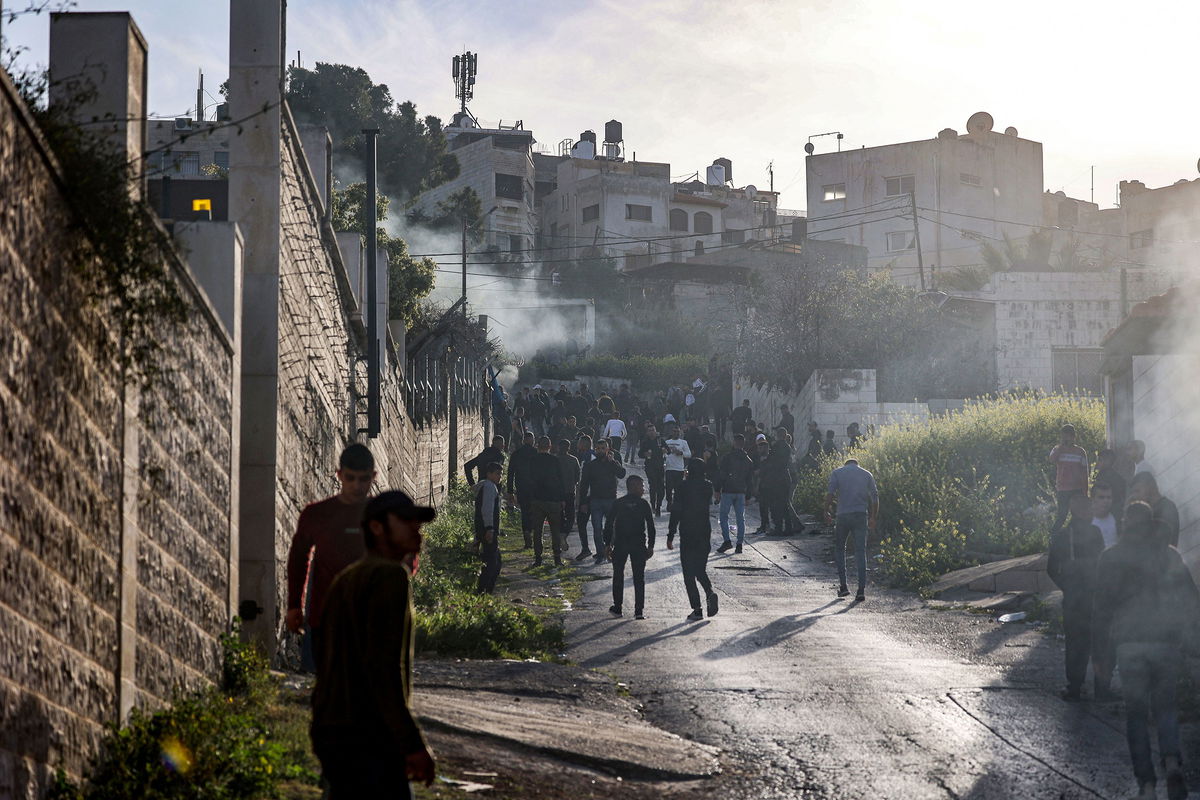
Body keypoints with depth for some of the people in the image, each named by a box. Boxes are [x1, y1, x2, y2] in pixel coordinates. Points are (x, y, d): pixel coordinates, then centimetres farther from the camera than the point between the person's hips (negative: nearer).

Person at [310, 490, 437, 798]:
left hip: (331, 731, 10)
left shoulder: (345, 579, 19)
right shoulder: (391, 576, -11)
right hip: (368, 738, -10)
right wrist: (413, 743, -19)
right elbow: (384, 666, -20)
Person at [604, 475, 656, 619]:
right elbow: (651, 525, -2)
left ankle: (617, 607, 12)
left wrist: (607, 544, 6)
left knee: (618, 575, 13)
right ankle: (639, 610, -3)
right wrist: (651, 545, 5)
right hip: (639, 545, -1)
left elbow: (608, 524, 0)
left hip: (620, 544, 1)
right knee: (639, 577, 3)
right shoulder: (643, 504, -2)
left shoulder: (617, 503, 1)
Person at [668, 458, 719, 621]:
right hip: (705, 533, 4)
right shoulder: (708, 486, 2)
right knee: (701, 570, 18)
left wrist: (670, 536, -7)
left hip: (687, 534, -4)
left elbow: (676, 511, -11)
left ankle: (697, 609, -3)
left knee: (689, 573, 2)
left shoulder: (684, 486, -9)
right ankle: (710, 592, -10)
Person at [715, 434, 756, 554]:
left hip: (727, 491, -4)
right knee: (741, 518, 6)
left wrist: (717, 490, 0)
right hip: (741, 493, 4)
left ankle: (727, 540, -9)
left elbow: (721, 475, -7)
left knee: (724, 516, 3)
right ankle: (739, 544, 4)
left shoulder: (727, 457, -6)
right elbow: (750, 479, 12)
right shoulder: (748, 461, 9)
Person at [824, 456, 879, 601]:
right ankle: (861, 589, -9)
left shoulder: (836, 473, 8)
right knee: (860, 552, 1)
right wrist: (873, 518, 14)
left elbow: (830, 493, -8)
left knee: (839, 548, 16)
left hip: (843, 516, -1)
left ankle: (843, 586, 11)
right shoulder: (867, 475, 13)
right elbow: (875, 498, 7)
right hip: (861, 516, 1)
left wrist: (826, 511, 1)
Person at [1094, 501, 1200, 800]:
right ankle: (1171, 763, -14)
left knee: (1136, 711, 6)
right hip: (1166, 641, 1)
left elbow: (1102, 603, 0)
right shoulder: (1170, 555, 4)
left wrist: (1103, 642, 6)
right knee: (1165, 705, 13)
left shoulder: (1111, 557, 2)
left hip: (1129, 643, -1)